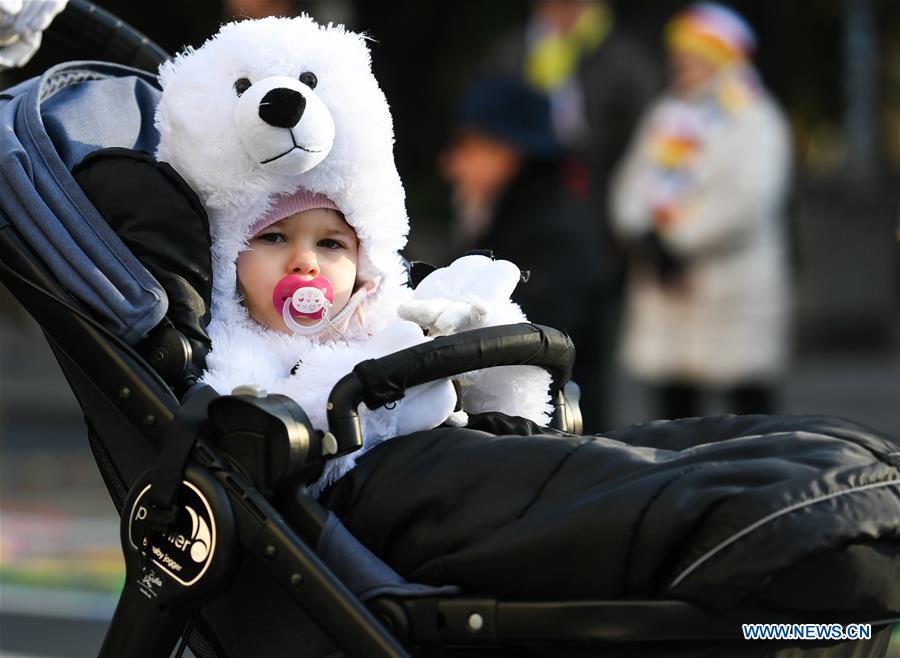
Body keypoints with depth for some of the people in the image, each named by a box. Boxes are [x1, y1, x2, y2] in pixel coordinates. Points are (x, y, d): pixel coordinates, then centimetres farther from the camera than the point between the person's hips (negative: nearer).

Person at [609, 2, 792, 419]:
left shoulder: (753, 119, -6)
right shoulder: (667, 114, 17)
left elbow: (748, 197, -17)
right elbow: (634, 180, 12)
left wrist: (680, 244, -16)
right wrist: (641, 234, -8)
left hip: (730, 277, -7)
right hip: (662, 282, 7)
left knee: (749, 392, -5)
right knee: (673, 395, 9)